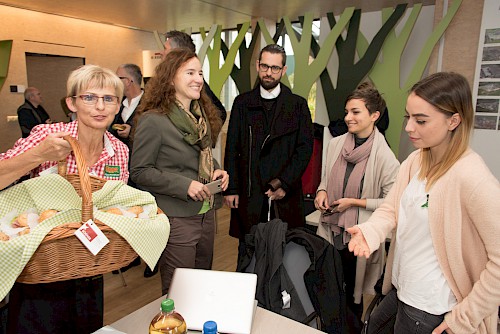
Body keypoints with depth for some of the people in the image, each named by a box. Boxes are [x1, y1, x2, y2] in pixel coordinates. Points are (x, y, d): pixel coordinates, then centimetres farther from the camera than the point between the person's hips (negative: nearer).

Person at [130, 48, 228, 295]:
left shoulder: (202, 115, 10)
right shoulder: (153, 120, -14)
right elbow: (140, 171, -12)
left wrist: (216, 170, -1)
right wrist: (184, 185, -21)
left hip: (206, 213, 7)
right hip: (176, 218, -7)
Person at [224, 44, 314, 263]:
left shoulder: (298, 105, 6)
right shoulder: (242, 103, 9)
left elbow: (305, 148, -1)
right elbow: (232, 149, 6)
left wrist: (284, 183, -10)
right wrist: (231, 188, 0)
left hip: (285, 196, 0)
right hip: (249, 194, 1)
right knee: (247, 252, 8)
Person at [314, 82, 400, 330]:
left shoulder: (384, 156, -15)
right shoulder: (335, 144, 0)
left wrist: (354, 202, -15)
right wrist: (322, 191, -6)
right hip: (330, 228, 4)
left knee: (352, 293, 15)